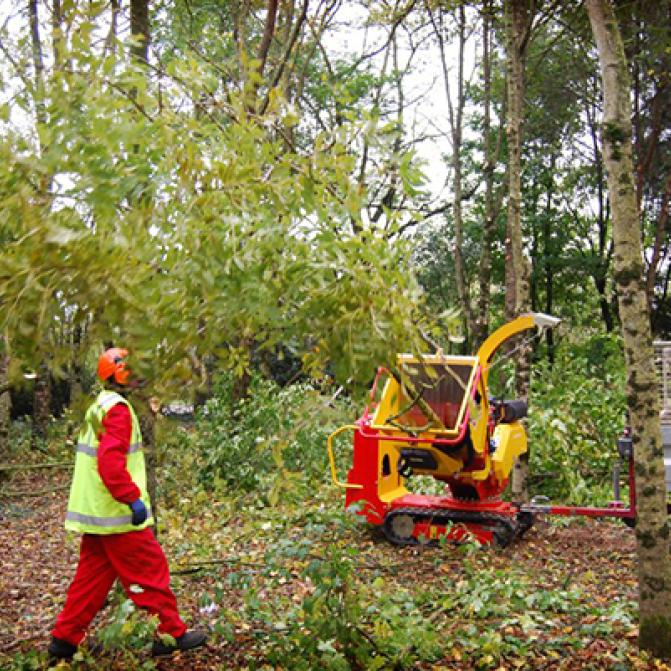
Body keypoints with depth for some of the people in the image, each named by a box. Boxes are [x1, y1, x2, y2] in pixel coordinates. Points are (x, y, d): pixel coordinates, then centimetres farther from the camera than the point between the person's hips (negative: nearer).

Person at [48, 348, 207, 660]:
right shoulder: (118, 409, -16)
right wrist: (133, 498, -26)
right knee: (150, 571, 0)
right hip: (118, 514, -10)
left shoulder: (99, 407, 16)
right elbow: (110, 461, -28)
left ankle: (64, 639, 19)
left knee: (92, 575, 15)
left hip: (95, 513, 10)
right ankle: (171, 634, 9)